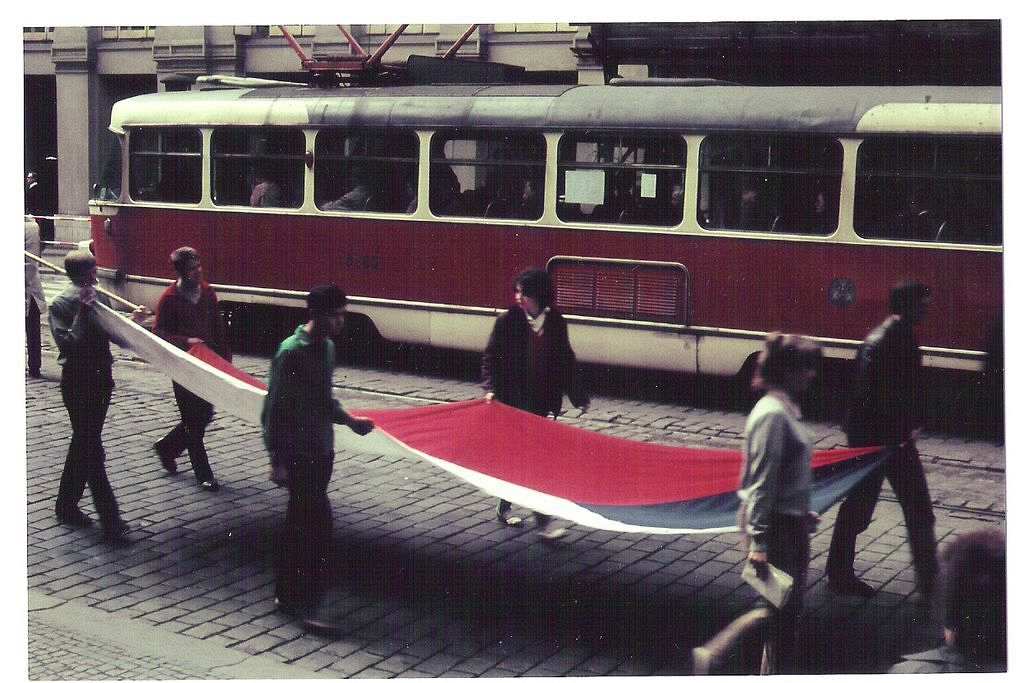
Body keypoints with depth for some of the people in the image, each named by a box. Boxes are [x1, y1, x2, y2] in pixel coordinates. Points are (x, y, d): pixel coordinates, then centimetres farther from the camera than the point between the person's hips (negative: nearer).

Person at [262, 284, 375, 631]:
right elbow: (274, 407, -16)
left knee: (299, 524, 14)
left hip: (321, 452, 8)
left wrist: (350, 421, 12)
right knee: (318, 523, -12)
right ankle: (307, 605, -8)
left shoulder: (327, 347, 9)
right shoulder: (291, 352, -17)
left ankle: (287, 596, 24)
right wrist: (277, 459, -18)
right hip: (297, 454, -8)